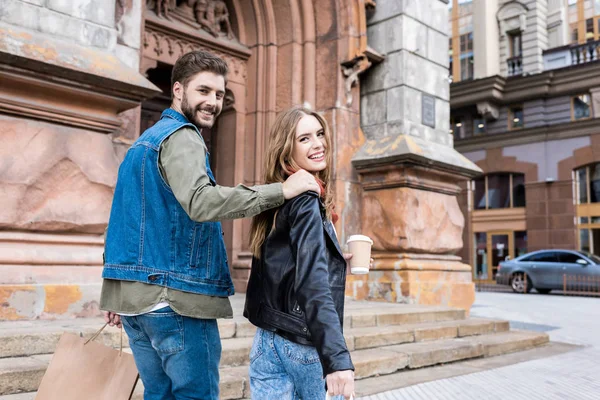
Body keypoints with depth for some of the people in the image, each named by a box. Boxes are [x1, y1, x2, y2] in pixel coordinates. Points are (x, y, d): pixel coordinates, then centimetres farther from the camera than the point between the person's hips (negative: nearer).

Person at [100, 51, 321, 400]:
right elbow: (200, 202, -27)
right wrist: (281, 190, -25)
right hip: (174, 296, -9)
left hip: (133, 294, 9)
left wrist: (119, 293, 25)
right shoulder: (180, 136, -9)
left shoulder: (145, 140, 21)